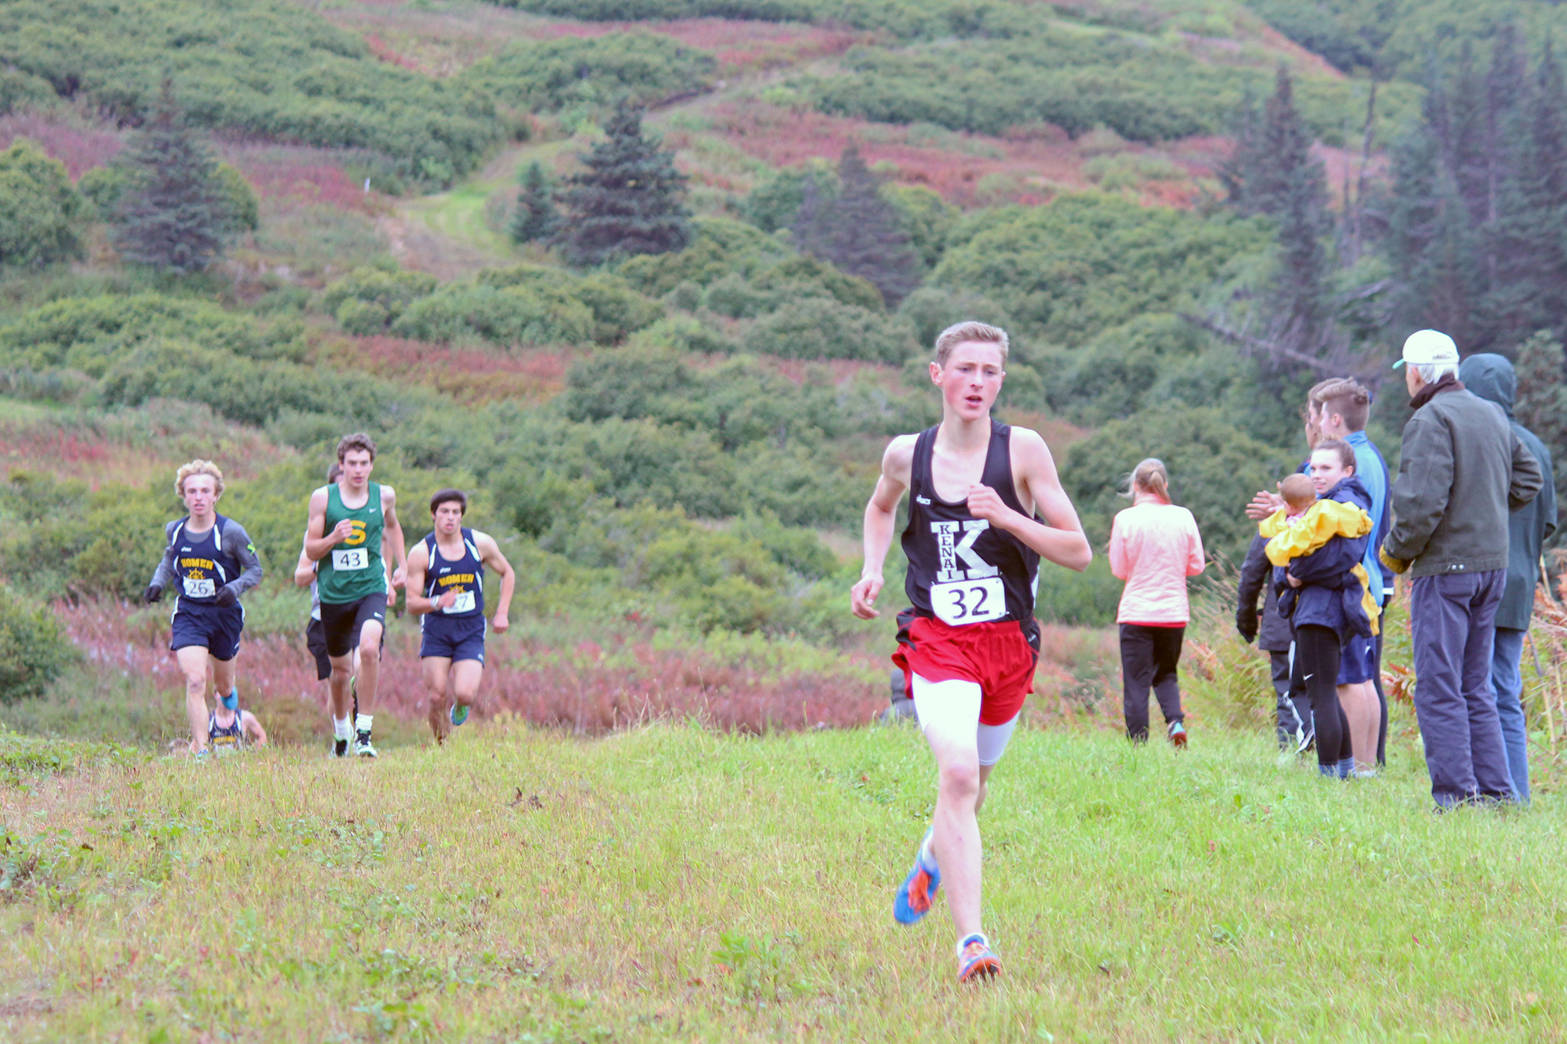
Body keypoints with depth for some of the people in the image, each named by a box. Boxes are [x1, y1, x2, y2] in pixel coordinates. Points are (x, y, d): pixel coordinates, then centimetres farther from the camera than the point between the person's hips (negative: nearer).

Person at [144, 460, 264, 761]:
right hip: (188, 615, 1)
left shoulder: (231, 532, -12)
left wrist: (234, 588, -22)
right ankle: (200, 751, -14)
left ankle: (228, 694, 57)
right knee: (194, 682, -16)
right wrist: (157, 583, 1)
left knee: (224, 685, 18)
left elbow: (255, 570, -4)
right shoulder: (174, 530, -1)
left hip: (224, 614, -1)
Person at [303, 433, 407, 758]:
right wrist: (333, 538, -20)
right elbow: (310, 551, -1)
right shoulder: (323, 498, -3)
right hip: (333, 594, 1)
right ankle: (340, 729, 40)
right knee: (340, 668, 12)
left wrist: (402, 565, 18)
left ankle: (364, 732, -20)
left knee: (369, 649, -27)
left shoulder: (384, 496, 2)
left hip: (371, 589, -1)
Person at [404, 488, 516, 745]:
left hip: (471, 630, 0)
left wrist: (502, 613, 7)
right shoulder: (421, 553, -5)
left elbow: (507, 574, 16)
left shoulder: (480, 543, 0)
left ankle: (461, 705, 20)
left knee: (465, 693, -16)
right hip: (436, 629, 0)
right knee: (437, 697, -8)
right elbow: (411, 602, -6)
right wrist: (436, 603, -26)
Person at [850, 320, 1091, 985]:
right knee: (957, 775, -23)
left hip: (1008, 643, 1)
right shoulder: (906, 454, 2)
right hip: (937, 640, -1)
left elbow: (1079, 553, -5)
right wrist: (872, 571, 10)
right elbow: (880, 509, 27)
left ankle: (932, 859, 53)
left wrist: (1006, 517, -19)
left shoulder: (1023, 450, -4)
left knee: (970, 785, 18)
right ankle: (970, 941, -27)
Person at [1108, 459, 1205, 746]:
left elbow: (1119, 570, -3)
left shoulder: (1125, 519, -8)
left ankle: (1138, 744, -1)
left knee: (1136, 681, 3)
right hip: (1174, 611, 3)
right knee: (1166, 673, 19)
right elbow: (1196, 565, 4)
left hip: (1136, 612, -3)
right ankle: (1175, 720, -6)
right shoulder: (1183, 517, -1)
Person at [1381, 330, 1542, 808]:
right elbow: (1527, 478, 21)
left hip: (1445, 569, -8)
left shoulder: (1430, 420, -13)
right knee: (1475, 688, 14)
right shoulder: (1492, 415, 13)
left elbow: (1422, 502, -21)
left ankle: (1457, 794, -8)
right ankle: (1495, 790, 12)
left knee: (1438, 689, -5)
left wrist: (1396, 551, -6)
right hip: (1492, 565, 8)